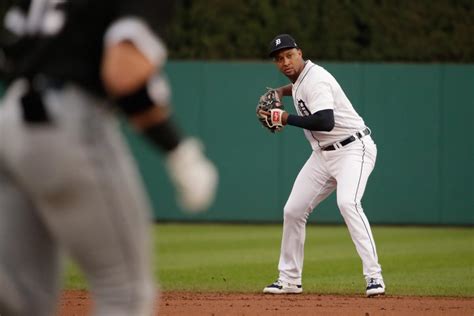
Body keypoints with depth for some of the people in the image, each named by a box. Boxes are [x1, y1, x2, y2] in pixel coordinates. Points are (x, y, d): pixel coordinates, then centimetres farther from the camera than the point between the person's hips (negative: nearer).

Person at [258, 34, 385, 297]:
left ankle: (373, 276, -33)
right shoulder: (301, 79, 8)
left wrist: (286, 119, -23)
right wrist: (283, 91, 15)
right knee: (293, 210, 7)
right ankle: (289, 280, 20)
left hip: (353, 149, -10)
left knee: (347, 202, -31)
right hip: (323, 154, 10)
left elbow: (326, 122, -33)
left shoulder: (314, 80, -20)